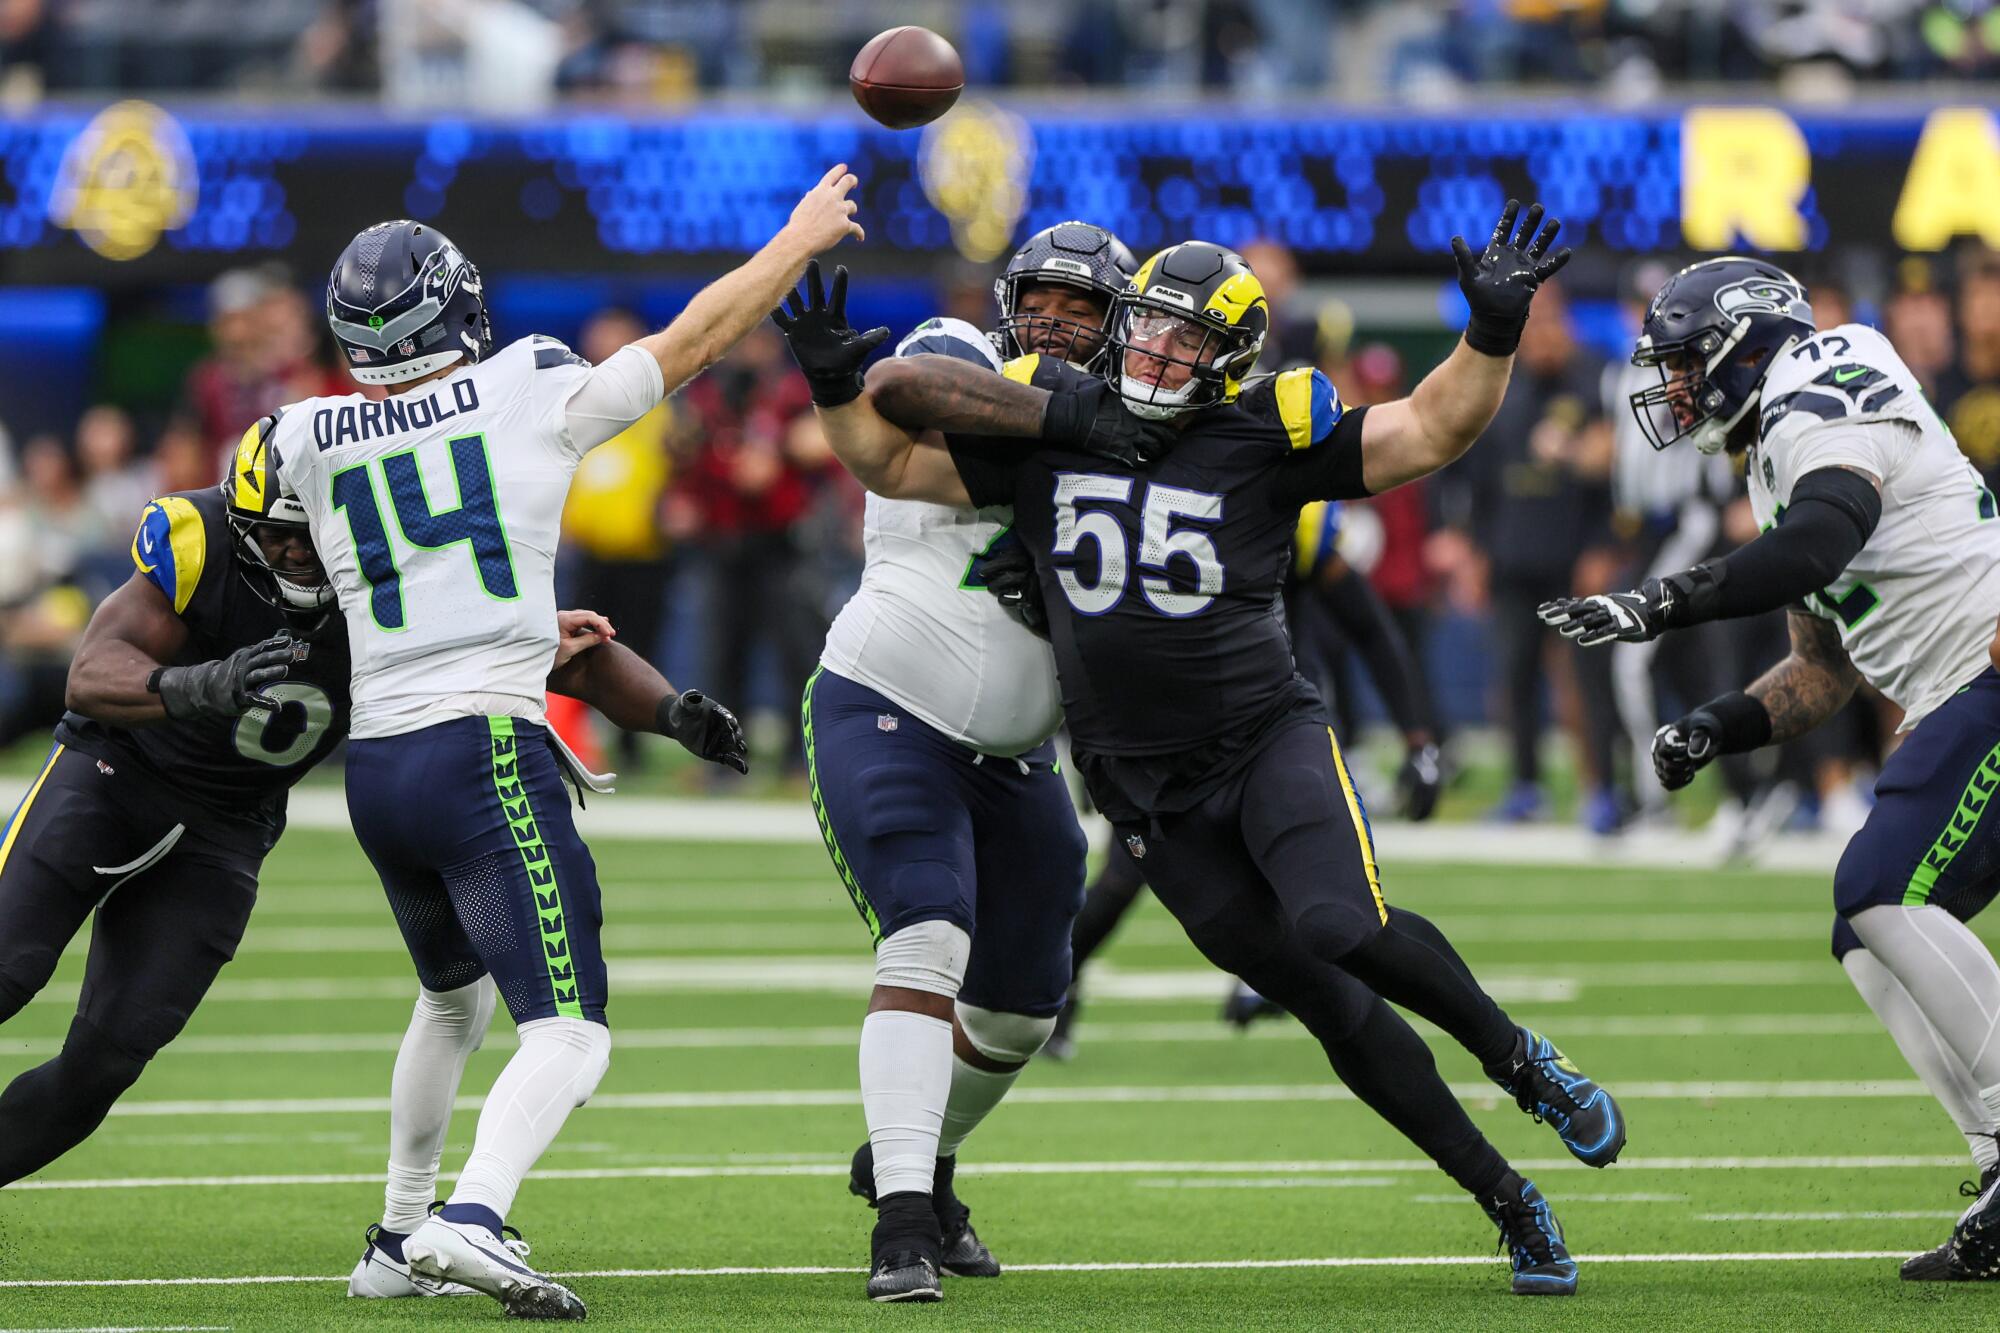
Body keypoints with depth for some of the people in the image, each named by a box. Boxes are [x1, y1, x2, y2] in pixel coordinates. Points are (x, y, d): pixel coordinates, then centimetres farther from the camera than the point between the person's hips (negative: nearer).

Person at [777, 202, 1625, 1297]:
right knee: (1331, 1007, -1)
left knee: (1342, 928, -30)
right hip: (1145, 787, 2)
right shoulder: (1045, 428, 2)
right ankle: (1508, 1202, 9)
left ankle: (1519, 1059, -3)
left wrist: (1494, 332, -18)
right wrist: (835, 385, -4)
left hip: (1267, 736, -2)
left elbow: (1429, 432, -6)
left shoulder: (1266, 434, -4)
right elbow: (893, 462, 12)